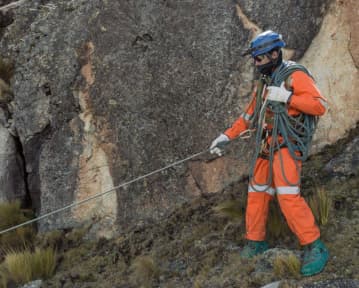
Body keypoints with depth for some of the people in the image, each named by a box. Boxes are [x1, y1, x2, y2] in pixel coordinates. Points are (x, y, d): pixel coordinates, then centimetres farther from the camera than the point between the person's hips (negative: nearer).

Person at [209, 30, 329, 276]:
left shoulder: (295, 75, -7)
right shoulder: (264, 83, 17)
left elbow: (320, 106, -17)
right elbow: (249, 116, 24)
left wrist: (286, 96, -23)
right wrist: (226, 136, 20)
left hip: (287, 146, -8)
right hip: (266, 147, 8)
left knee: (288, 196, -20)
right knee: (257, 194, 10)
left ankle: (315, 248, -11)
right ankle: (255, 242, 25)